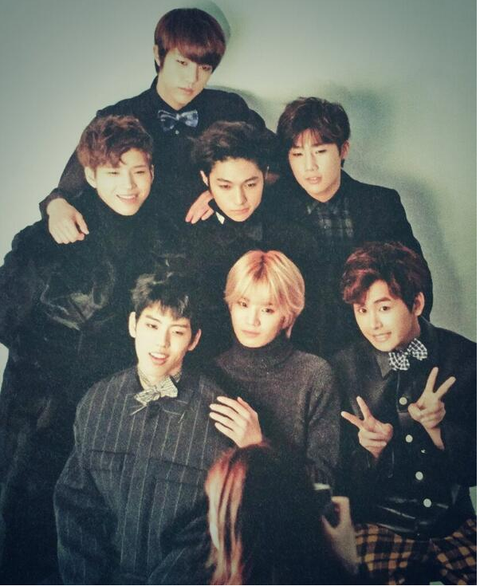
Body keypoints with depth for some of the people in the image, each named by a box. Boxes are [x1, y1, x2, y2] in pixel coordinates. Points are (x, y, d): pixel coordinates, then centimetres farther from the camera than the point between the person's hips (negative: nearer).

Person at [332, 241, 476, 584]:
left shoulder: (464, 357, -3)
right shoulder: (344, 369, -5)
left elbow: (472, 471, 0)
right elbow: (345, 480, 1)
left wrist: (437, 428, -17)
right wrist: (372, 449, -19)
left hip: (455, 522, 2)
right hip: (380, 526, -1)